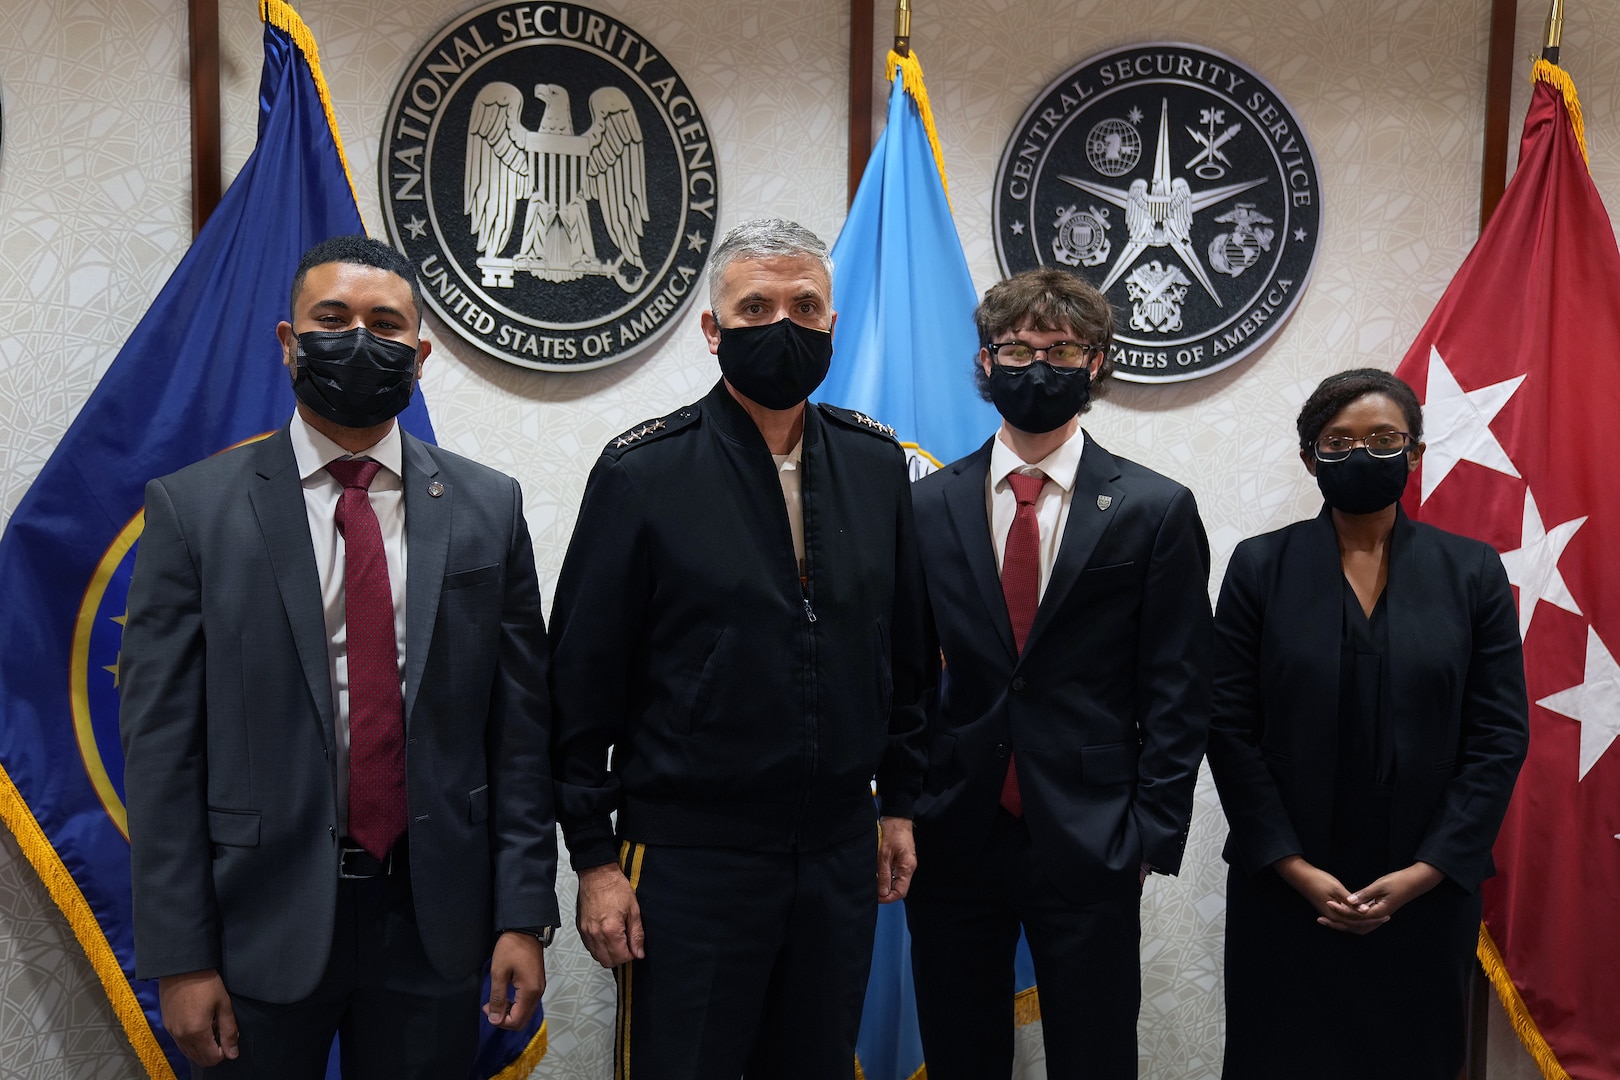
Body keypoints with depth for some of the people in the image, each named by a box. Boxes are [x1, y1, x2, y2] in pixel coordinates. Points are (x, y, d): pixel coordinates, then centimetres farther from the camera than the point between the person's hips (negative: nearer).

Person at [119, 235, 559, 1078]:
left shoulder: (487, 507, 1)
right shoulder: (192, 507, -3)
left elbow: (518, 724, 1)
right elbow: (161, 742, -5)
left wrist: (523, 914, -1)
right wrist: (180, 957, -7)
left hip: (435, 918, 2)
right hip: (264, 918, -1)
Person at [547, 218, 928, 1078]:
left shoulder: (875, 461, 4)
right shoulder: (641, 472, -8)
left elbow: (901, 645, 11)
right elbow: (583, 677, -7)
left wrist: (899, 801, 10)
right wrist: (594, 858, -7)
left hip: (843, 854, 4)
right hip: (689, 861, -4)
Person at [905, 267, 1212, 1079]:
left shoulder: (1155, 511, -1)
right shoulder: (927, 506, 4)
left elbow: (1177, 695, -1)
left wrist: (1150, 835, -5)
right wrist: (901, 809, 1)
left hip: (1090, 849, -2)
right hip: (951, 839, 2)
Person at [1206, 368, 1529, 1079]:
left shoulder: (1472, 573, 2)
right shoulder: (1260, 567, -1)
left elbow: (1500, 736, -1)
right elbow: (1230, 728, -4)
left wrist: (1424, 872, -8)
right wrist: (1294, 867, -10)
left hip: (1428, 893, 1)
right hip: (1284, 890, -1)